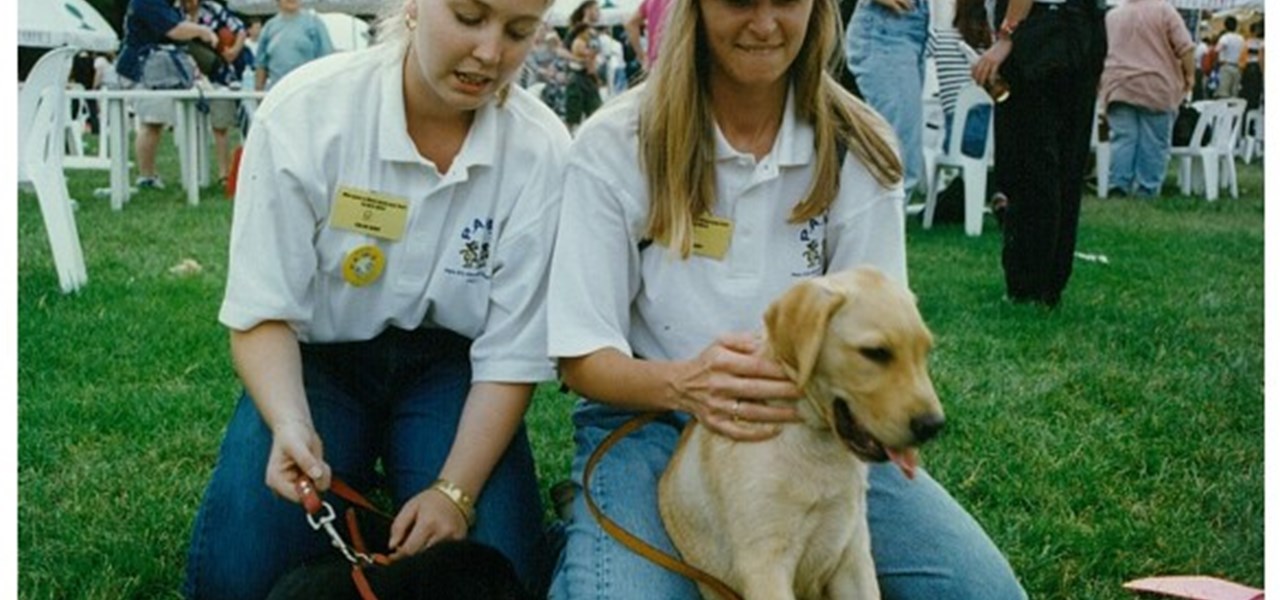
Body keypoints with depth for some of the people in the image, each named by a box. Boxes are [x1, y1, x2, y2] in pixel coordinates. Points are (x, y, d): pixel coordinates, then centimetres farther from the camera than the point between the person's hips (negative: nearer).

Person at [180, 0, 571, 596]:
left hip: (447, 364, 1)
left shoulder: (541, 150, -19)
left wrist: (455, 492, -25)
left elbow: (512, 355, -13)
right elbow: (263, 314, -16)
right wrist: (290, 425, -34)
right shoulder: (305, 110, -21)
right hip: (318, 356, 0)